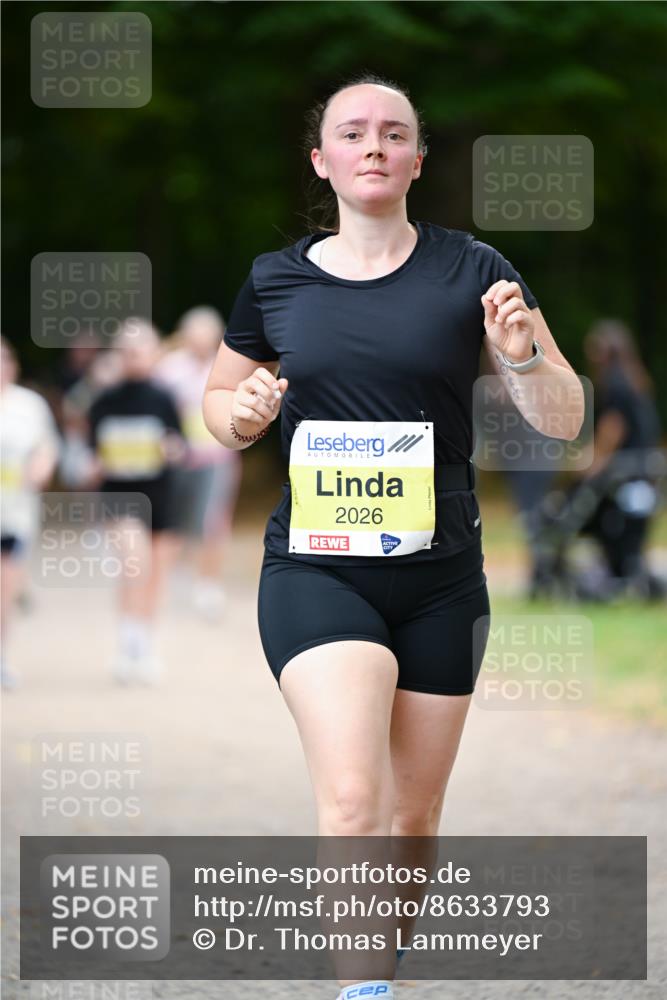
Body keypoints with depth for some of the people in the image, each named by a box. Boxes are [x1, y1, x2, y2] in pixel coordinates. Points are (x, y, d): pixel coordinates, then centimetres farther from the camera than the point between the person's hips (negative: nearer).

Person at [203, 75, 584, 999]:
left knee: (413, 818, 10)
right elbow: (218, 398, 20)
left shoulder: (469, 272, 0)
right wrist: (239, 416, -4)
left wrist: (524, 359, -22)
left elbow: (565, 418, 0)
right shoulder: (275, 283, 3)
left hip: (439, 576, 1)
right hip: (315, 570, -1)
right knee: (353, 801, -21)